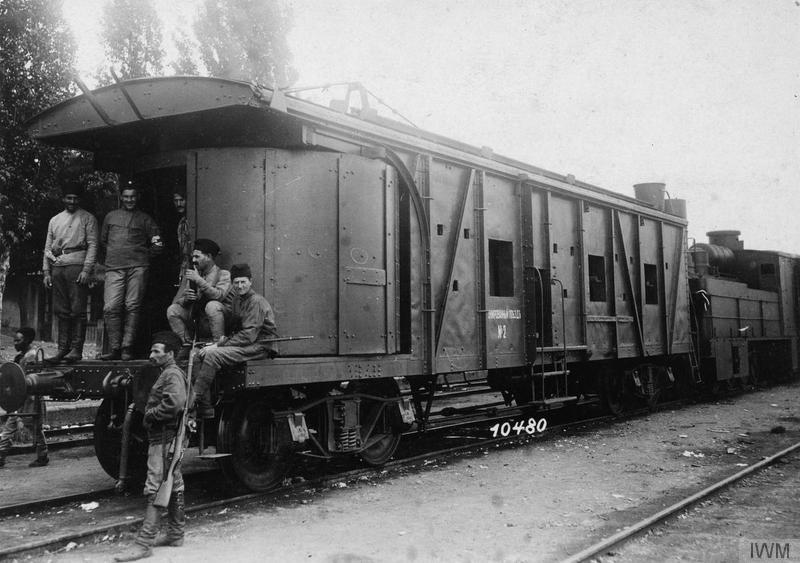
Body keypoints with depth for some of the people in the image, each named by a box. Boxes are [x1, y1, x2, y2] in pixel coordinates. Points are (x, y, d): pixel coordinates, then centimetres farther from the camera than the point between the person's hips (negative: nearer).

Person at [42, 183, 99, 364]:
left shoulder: (87, 218, 6)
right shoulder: (54, 220, 21)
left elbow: (92, 245, -2)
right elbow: (48, 247, 21)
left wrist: (86, 270, -12)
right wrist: (46, 272, 11)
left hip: (77, 265, -5)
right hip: (57, 267, 5)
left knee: (77, 310, -7)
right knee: (61, 311, 4)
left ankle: (76, 349, -6)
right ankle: (62, 349, 7)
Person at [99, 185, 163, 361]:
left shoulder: (145, 219, 13)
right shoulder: (111, 216, 20)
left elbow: (156, 243, 13)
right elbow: (103, 240, 26)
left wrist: (157, 246, -4)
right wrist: (113, 254, 17)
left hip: (137, 267, -2)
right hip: (114, 267, 2)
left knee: (132, 307, -7)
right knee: (111, 308, -9)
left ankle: (127, 348, -5)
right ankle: (114, 348, -5)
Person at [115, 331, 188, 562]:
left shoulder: (172, 374, -14)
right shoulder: (168, 374, 20)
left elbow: (174, 404, -29)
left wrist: (150, 415, -16)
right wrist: (150, 415, 7)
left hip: (165, 440, -11)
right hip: (169, 439, 11)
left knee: (154, 491, -11)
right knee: (174, 487, 16)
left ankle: (144, 543, -11)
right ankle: (175, 534, 26)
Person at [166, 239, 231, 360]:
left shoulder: (223, 274, -1)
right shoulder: (189, 274, 12)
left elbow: (220, 295, -21)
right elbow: (176, 300, 6)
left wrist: (199, 280, -23)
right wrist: (185, 299, -17)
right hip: (195, 320, 5)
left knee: (212, 305, -33)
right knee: (172, 309, -13)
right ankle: (187, 345, -5)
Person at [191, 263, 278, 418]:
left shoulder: (256, 302, -12)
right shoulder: (236, 300, 16)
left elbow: (249, 335, -20)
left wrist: (219, 345, -20)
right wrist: (225, 339, -6)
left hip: (260, 347, -9)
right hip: (246, 344, 9)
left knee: (212, 355, -25)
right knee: (202, 354, -5)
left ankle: (194, 399, -20)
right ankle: (205, 410, -7)